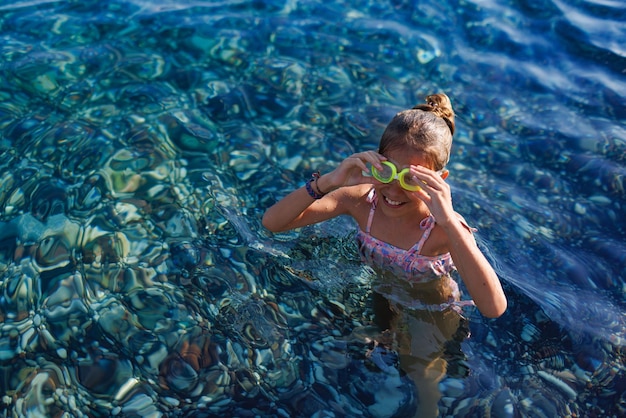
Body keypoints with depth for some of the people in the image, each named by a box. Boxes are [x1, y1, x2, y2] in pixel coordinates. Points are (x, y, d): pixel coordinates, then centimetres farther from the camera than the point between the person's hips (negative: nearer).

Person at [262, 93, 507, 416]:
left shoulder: (445, 227, -37)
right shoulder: (362, 199, -28)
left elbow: (494, 308, -51)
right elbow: (272, 222, -31)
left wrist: (449, 222, -57)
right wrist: (328, 182, -47)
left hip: (430, 312, -2)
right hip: (379, 295, 3)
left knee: (420, 370, 21)